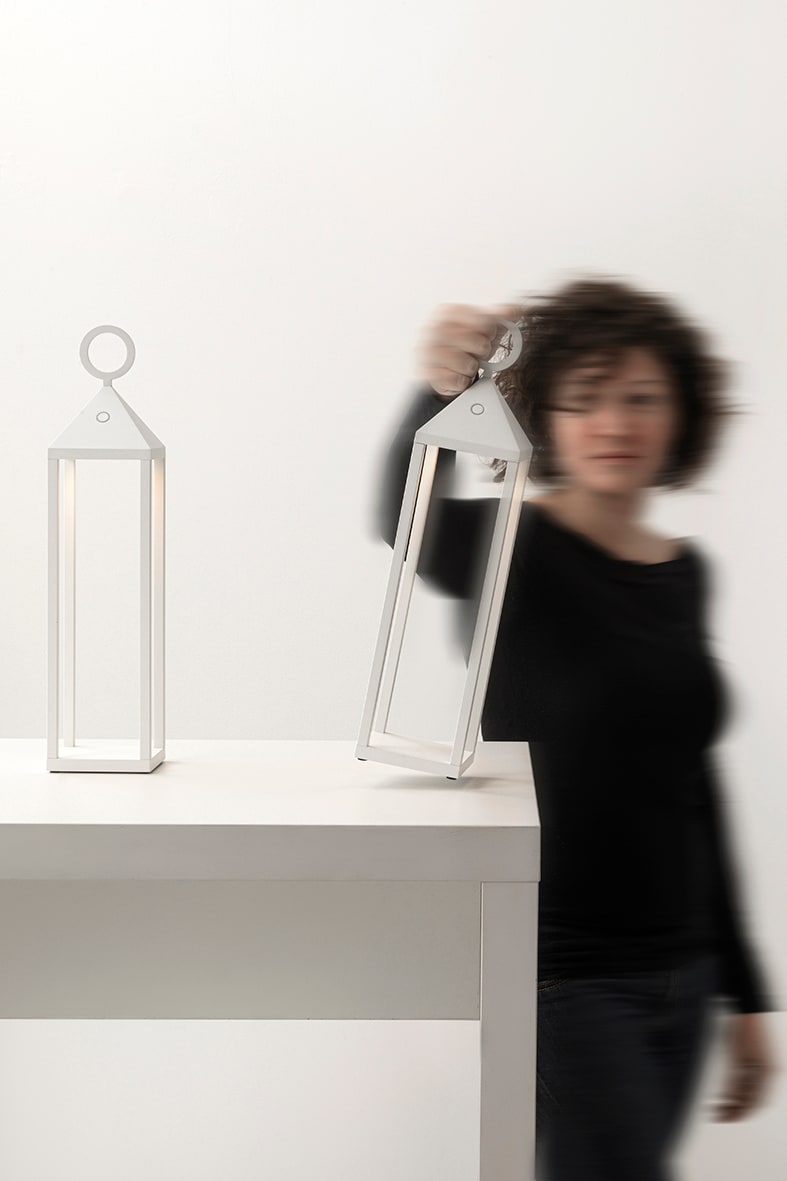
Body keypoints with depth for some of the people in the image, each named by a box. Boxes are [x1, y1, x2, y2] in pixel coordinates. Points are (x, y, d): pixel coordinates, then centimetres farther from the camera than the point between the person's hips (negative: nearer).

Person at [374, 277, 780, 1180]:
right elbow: (405, 519, -32)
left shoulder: (685, 573, 11)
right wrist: (437, 391, -53)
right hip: (559, 974, -6)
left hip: (676, 977, 6)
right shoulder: (513, 554, -8)